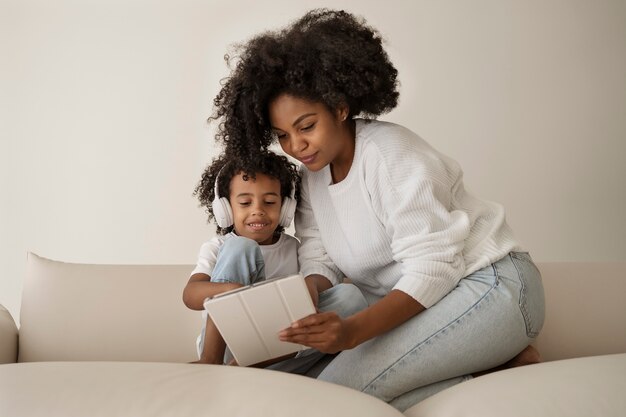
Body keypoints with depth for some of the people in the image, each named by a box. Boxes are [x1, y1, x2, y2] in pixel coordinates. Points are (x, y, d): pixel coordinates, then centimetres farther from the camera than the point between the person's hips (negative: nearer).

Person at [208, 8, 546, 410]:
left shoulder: (392, 154, -17)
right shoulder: (314, 173, 6)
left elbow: (432, 268, -23)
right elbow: (318, 261, 3)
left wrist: (353, 330, -37)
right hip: (414, 300, 9)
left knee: (341, 388, -23)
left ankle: (500, 367, -9)